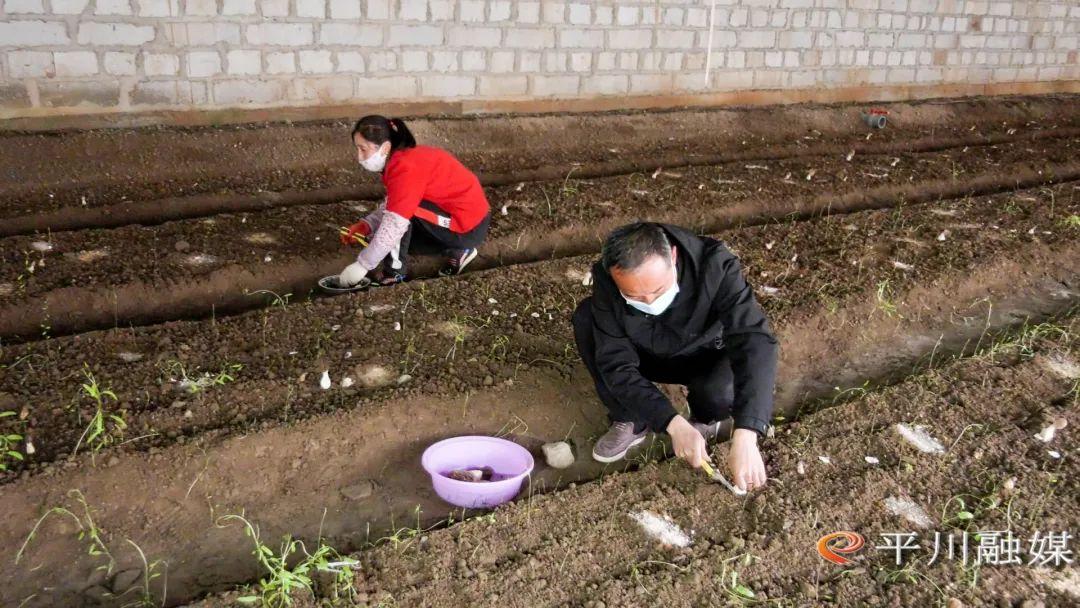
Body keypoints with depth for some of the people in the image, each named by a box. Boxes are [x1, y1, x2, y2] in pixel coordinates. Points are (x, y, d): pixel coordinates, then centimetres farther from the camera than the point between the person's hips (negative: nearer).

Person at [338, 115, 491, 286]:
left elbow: (394, 224, -27)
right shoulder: (402, 159, 5)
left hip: (468, 227, -10)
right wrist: (365, 225, -8)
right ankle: (456, 251, 15)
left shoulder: (406, 169, -24)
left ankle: (394, 272, -6)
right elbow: (390, 207, 9)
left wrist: (362, 265, -22)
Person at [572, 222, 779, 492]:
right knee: (586, 318, -25)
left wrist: (745, 437, -53)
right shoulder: (606, 279, -30)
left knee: (718, 391, -36)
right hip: (647, 354, 2)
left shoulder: (716, 266, -35)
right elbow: (616, 364, -30)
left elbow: (755, 343, -42)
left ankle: (706, 419, 2)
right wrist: (674, 424, -42)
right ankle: (630, 421, -8)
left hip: (705, 357, -2)